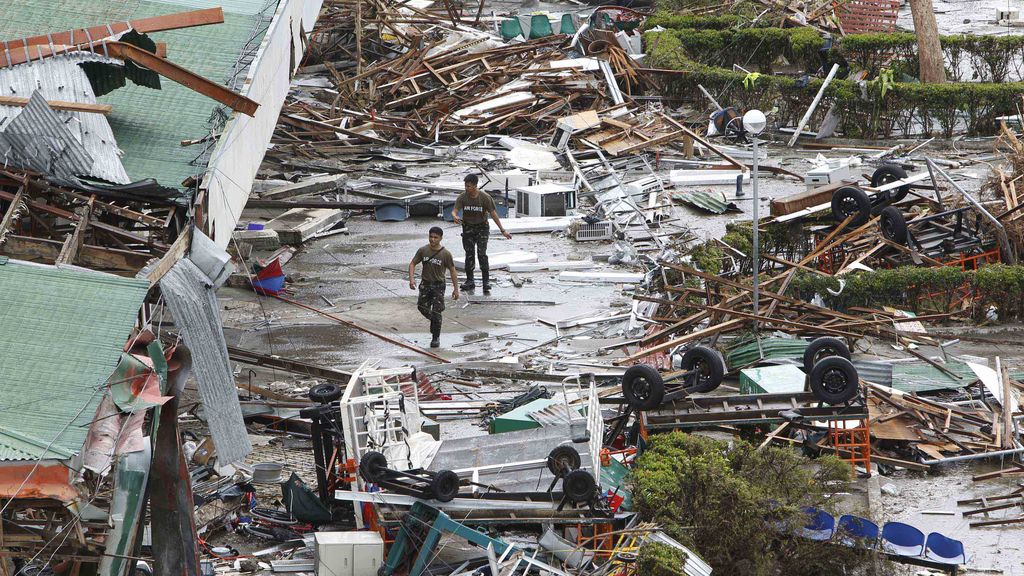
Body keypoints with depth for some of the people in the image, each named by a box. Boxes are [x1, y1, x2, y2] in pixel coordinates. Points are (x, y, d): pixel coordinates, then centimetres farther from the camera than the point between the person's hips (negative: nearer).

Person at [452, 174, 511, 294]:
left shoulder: (485, 197, -14)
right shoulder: (462, 197, -9)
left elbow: (493, 214, -10)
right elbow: (454, 211, -13)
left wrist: (503, 230, -9)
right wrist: (455, 217, -40)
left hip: (482, 227, -3)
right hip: (468, 228, 3)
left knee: (482, 254, -13)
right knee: (469, 254, 4)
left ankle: (486, 281, -10)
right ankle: (469, 281, 12)